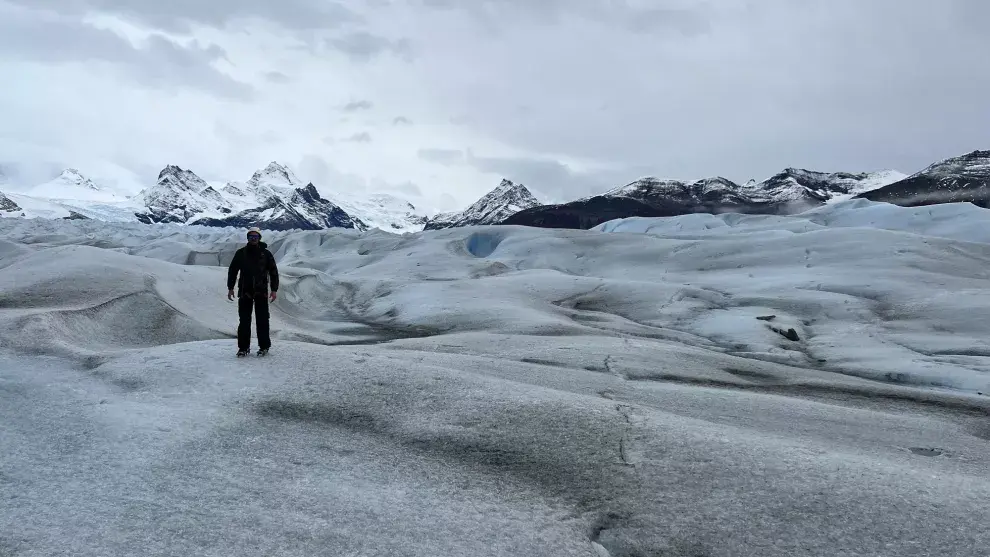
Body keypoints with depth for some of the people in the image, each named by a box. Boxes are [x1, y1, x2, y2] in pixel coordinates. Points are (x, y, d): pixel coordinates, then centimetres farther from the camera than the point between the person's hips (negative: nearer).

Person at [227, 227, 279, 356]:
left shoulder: (266, 254, 3)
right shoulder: (240, 253, 6)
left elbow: (273, 272, 6)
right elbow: (232, 270, 13)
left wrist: (274, 290, 0)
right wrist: (230, 288, 8)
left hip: (261, 292, -1)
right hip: (245, 292, 1)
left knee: (262, 320, 0)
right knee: (244, 320, 2)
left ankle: (264, 346, 9)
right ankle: (243, 347, 9)